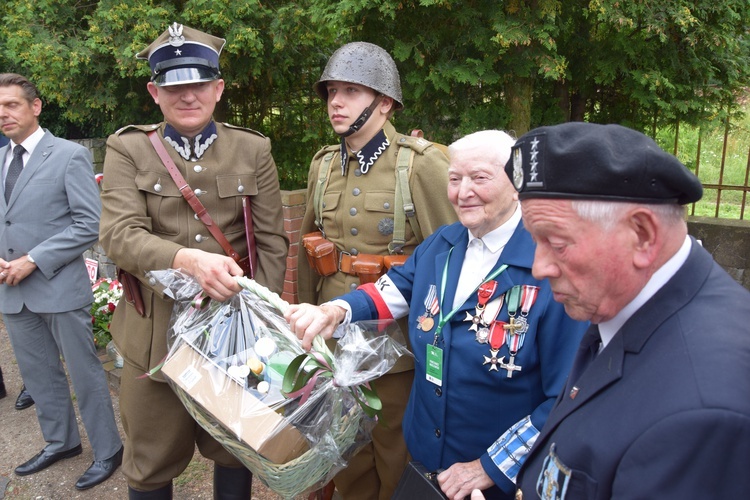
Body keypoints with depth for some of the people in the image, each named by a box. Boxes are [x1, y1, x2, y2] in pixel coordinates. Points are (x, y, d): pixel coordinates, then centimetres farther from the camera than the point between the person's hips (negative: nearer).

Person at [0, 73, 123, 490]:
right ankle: (61, 442, 36)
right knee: (39, 373, 17)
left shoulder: (70, 155, -8)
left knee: (85, 372, 4)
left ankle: (109, 450, 19)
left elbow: (89, 225, -14)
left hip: (59, 287, -6)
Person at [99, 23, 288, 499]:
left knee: (237, 453, 18)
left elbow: (272, 243, 2)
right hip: (156, 331, 0)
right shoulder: (127, 150, -1)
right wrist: (187, 259, -32)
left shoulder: (254, 150, 3)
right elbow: (119, 235, -15)